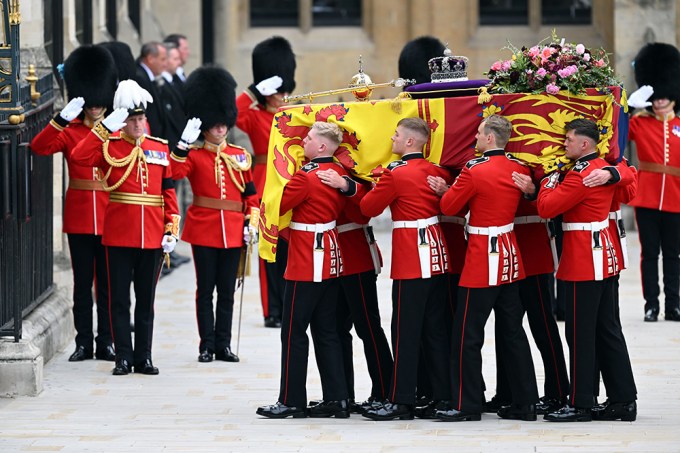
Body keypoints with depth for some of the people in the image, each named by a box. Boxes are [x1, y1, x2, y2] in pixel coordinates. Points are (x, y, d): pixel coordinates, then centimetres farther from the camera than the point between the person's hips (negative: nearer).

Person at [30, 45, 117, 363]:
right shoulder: (69, 132, 1)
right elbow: (39, 147, -14)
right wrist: (63, 118, -26)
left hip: (110, 217, 0)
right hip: (79, 217, 0)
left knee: (107, 282, 5)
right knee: (82, 283, 5)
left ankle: (105, 342, 11)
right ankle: (84, 343, 10)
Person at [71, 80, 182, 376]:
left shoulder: (160, 148, 8)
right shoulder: (109, 146, -1)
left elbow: (168, 191, 10)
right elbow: (79, 156, -20)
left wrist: (171, 228, 2)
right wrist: (105, 127, -23)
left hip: (152, 237, 3)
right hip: (119, 236, -3)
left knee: (146, 299, 9)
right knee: (119, 299, 1)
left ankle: (144, 357, 14)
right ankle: (124, 357, 7)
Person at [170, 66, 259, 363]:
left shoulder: (239, 156, 9)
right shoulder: (194, 155, 0)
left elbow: (250, 192, 12)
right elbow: (175, 172, -19)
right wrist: (184, 142, -25)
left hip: (232, 231, 3)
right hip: (204, 229, -3)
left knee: (227, 291, 6)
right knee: (206, 289, 1)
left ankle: (224, 344, 12)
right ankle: (207, 345, 6)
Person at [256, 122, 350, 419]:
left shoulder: (305, 177, -18)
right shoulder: (338, 173, 6)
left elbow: (275, 207, -13)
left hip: (307, 262, -8)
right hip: (331, 260, 8)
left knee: (294, 332, -1)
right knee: (326, 331, 12)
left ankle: (291, 401, 2)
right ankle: (336, 398, 11)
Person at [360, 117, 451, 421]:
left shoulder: (396, 174, -13)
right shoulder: (434, 171, 7)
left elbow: (368, 208, -4)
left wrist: (377, 188, 13)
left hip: (410, 259, -7)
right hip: (436, 256, 7)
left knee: (405, 332, -4)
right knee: (436, 329, 11)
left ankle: (401, 401, -4)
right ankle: (443, 395, 14)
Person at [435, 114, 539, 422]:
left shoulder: (474, 171, -17)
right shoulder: (519, 169, 2)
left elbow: (448, 207, -8)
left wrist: (453, 189, 11)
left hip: (482, 258, -7)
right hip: (509, 256, 7)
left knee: (467, 336, 0)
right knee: (513, 332, 12)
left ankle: (466, 405, 2)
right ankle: (525, 403, 14)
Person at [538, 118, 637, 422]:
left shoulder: (579, 175, -19)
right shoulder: (605, 168, 8)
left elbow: (546, 208, -18)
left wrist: (550, 181, -3)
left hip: (583, 265, -9)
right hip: (605, 260, 9)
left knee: (580, 334, -3)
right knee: (608, 331, 12)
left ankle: (580, 405, 1)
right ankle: (623, 400, 14)